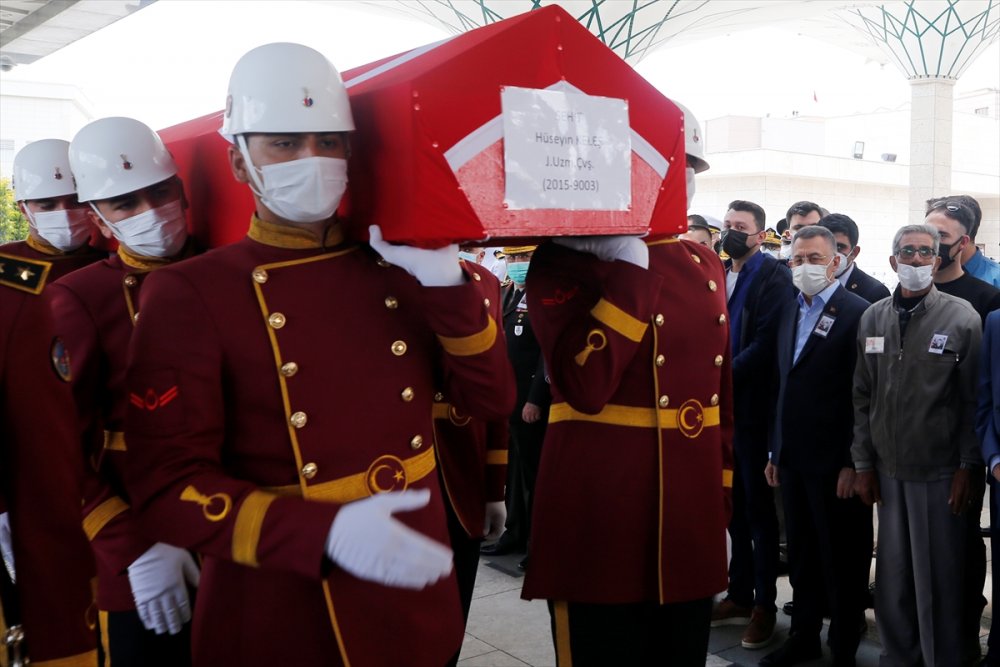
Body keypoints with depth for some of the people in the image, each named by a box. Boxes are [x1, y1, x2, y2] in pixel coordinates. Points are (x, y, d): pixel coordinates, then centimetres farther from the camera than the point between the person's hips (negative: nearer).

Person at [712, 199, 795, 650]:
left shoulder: (774, 277, -8)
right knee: (734, 506, 14)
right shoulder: (715, 275, 13)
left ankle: (764, 604, 16)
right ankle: (739, 595, 26)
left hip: (753, 408, -6)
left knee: (759, 508, 4)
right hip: (718, 407, 6)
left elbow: (766, 343, -18)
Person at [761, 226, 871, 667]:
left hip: (834, 462, -7)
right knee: (801, 556, 17)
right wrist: (775, 451, 14)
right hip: (792, 459, 7)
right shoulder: (790, 312, 12)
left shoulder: (858, 312, -10)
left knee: (842, 561, 7)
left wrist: (853, 463, -15)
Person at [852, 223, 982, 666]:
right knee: (893, 575, 12)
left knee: (938, 579, 6)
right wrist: (863, 463, 4)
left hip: (940, 470, -3)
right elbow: (862, 396, 6)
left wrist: (967, 467, -6)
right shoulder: (872, 318, 5)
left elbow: (973, 400, -4)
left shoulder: (962, 317, -5)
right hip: (887, 468, 3)